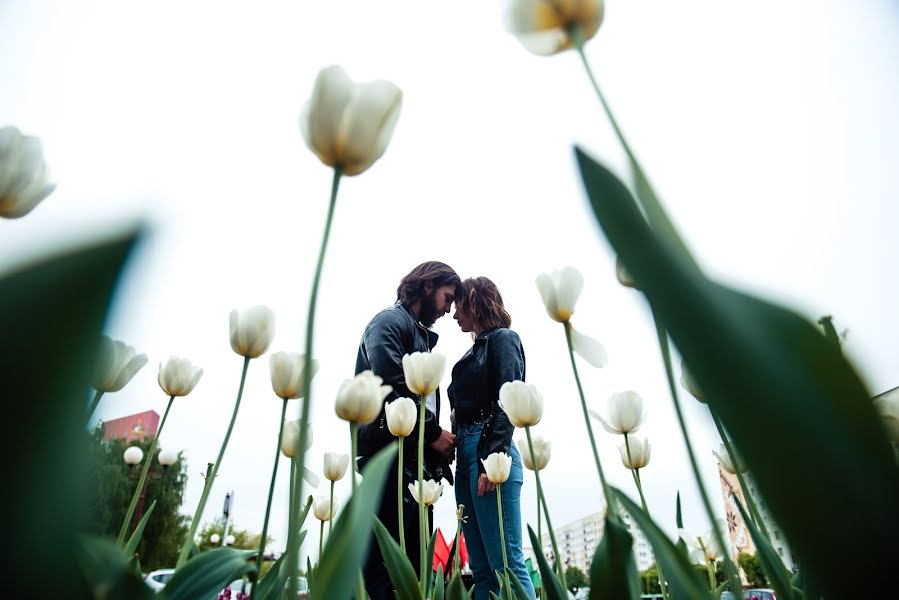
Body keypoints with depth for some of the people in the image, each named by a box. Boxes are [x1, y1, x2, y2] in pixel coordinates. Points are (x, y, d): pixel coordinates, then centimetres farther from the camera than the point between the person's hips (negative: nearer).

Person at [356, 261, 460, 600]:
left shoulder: (422, 336, 25)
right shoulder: (390, 321, -3)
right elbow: (391, 386, -17)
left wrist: (438, 439, 6)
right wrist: (433, 433, -10)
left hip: (417, 456, 9)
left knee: (414, 559, 10)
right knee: (385, 558, -8)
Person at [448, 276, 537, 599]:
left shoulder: (502, 339, -1)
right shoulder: (475, 349, 23)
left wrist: (492, 461, -20)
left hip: (490, 454, -9)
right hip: (466, 455, 9)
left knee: (507, 564, -7)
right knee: (481, 567, 9)